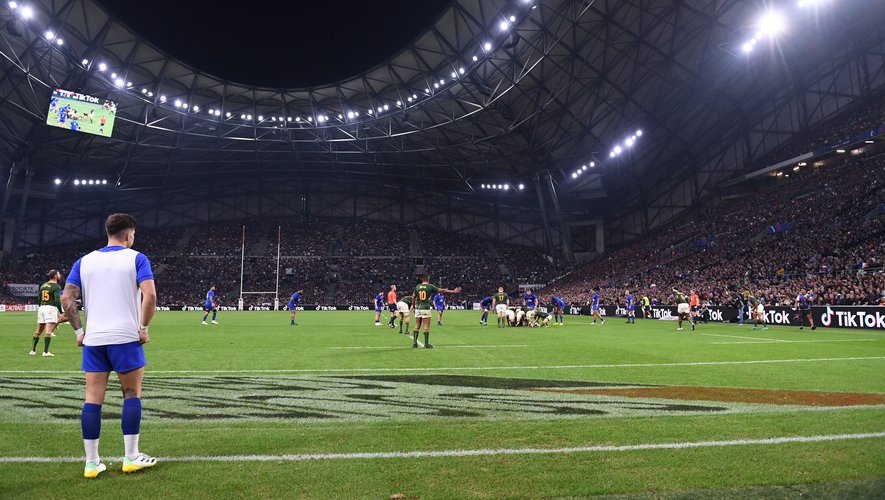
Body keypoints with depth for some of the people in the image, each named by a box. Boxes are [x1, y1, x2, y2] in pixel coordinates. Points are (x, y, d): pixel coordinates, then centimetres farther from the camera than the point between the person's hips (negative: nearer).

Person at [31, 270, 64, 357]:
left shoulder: (43, 285, 15)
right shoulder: (56, 287, -7)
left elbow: (39, 298, 18)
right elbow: (57, 300, -15)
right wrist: (61, 312, -9)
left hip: (41, 307, 7)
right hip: (51, 307, -7)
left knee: (38, 331, 14)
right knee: (48, 331, -10)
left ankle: (33, 350, 18)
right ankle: (45, 352, -13)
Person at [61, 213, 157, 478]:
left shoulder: (84, 261, 10)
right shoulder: (136, 258, -3)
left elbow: (66, 299, 5)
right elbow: (149, 294, -16)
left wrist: (79, 330, 10)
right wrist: (144, 328, -7)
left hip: (93, 340, 4)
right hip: (126, 337, -4)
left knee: (93, 399, 8)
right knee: (132, 395, 7)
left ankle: (91, 462, 12)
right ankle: (131, 457, 11)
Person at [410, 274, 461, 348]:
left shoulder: (417, 286, 5)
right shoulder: (430, 286, -6)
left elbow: (413, 298, 10)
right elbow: (442, 290, -3)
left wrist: (414, 307, 22)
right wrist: (453, 291, 5)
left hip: (418, 308, 5)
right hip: (425, 308, -5)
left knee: (417, 326, 10)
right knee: (426, 326, 0)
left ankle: (414, 343, 13)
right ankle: (426, 344, 1)